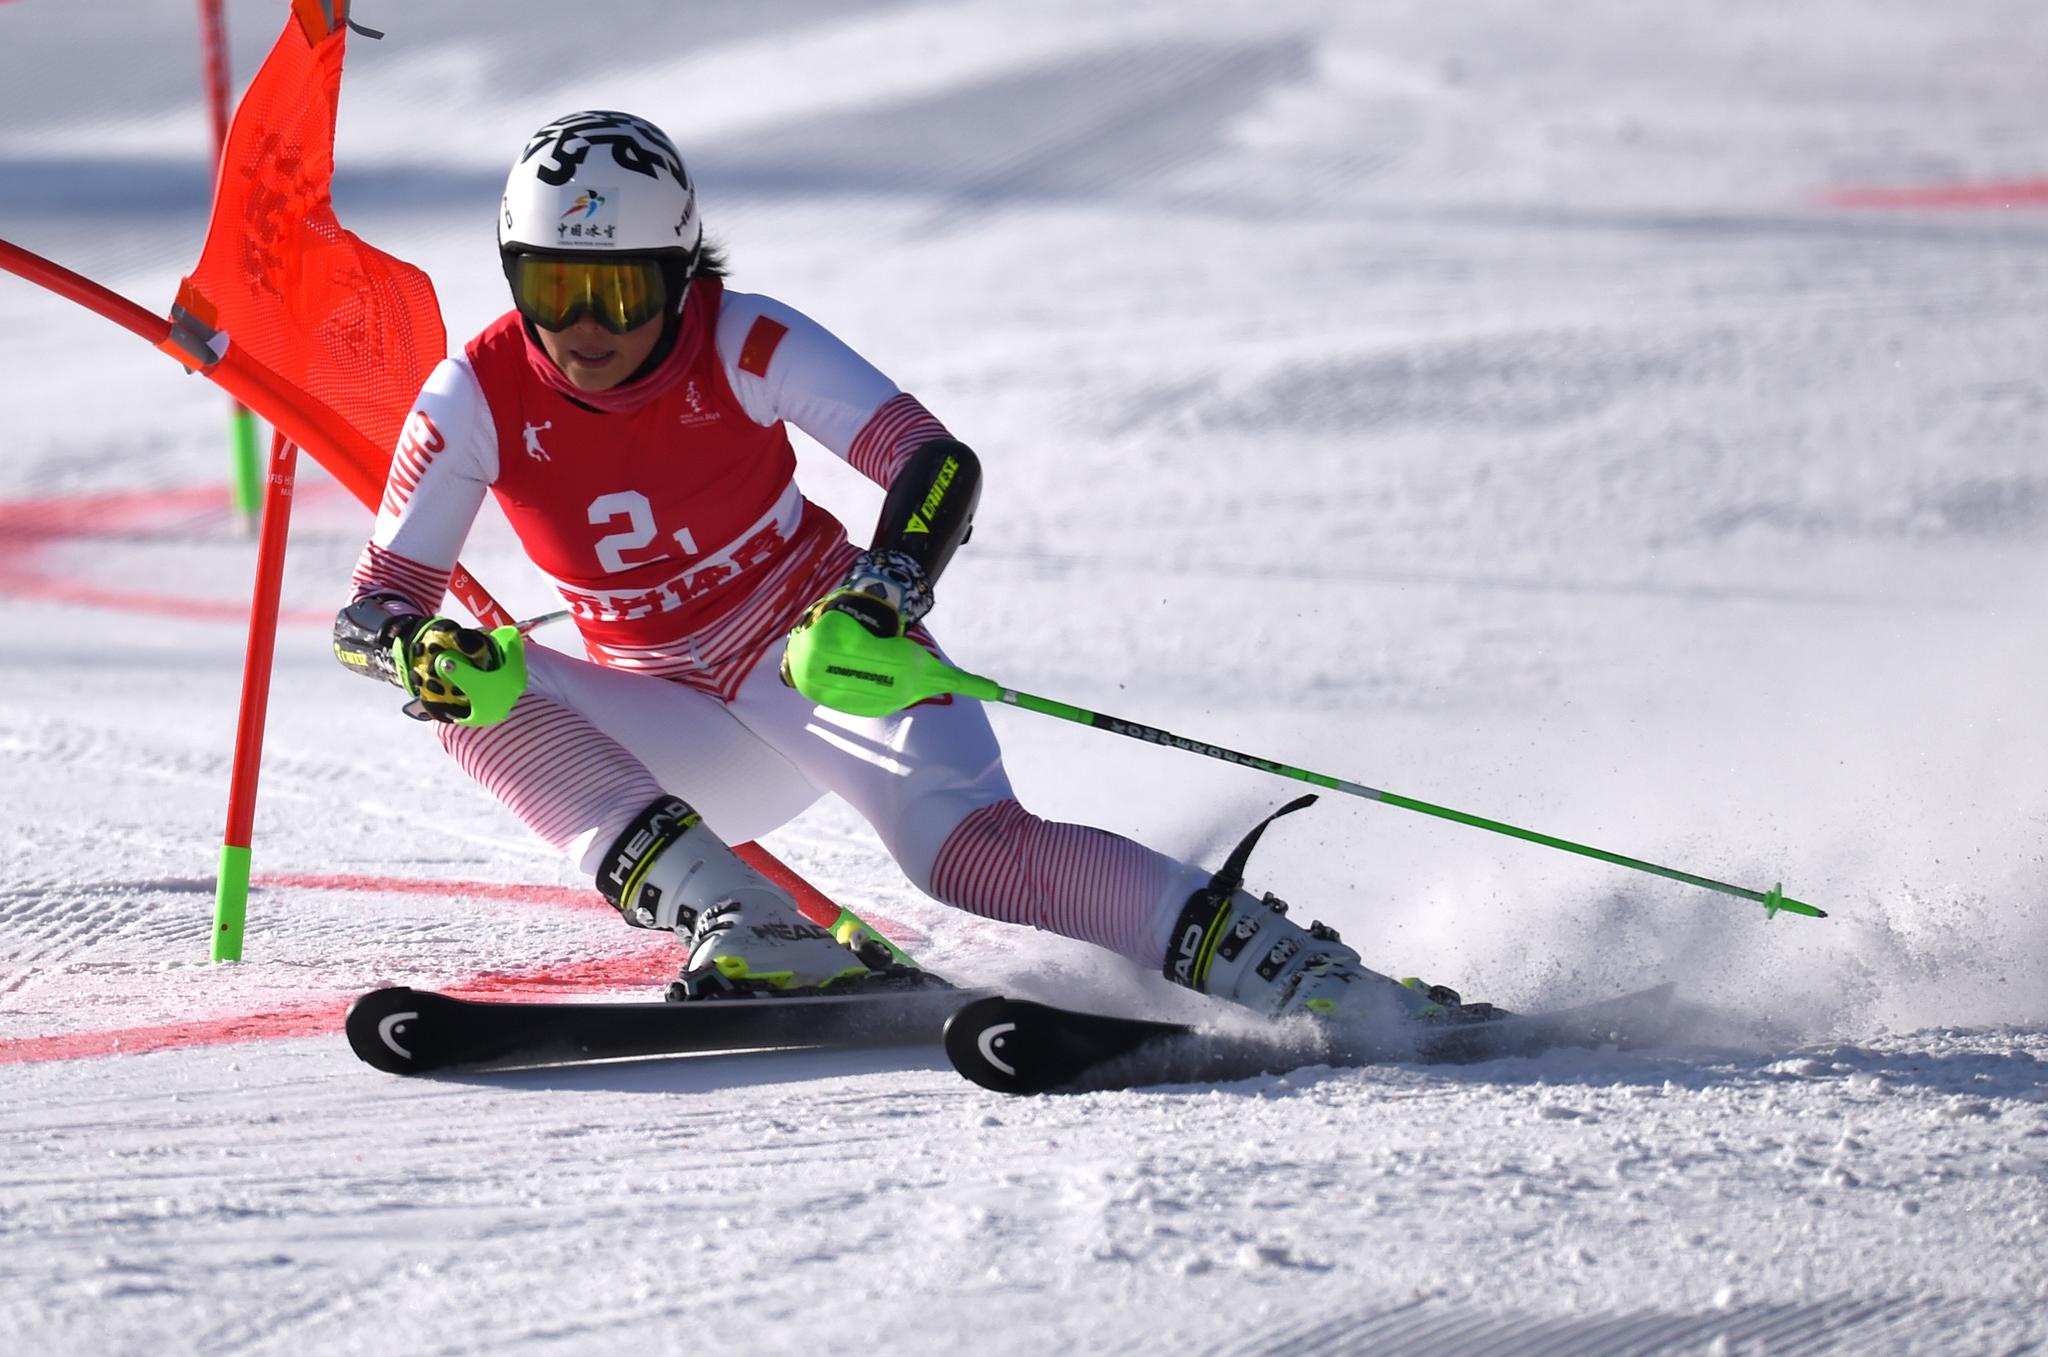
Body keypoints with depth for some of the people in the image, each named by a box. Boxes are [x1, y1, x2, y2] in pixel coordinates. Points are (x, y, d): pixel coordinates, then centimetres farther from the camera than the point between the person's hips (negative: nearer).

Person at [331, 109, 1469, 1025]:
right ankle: (748, 935, -33)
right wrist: (427, 651, -38)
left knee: (964, 843, -30)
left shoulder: (742, 342, -20)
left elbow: (939, 464, -27)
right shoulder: (476, 401, -14)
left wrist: (885, 594, -47)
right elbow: (371, 607, -13)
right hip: (680, 721, 4)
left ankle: (1283, 966, -30)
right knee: (475, 703, -23)